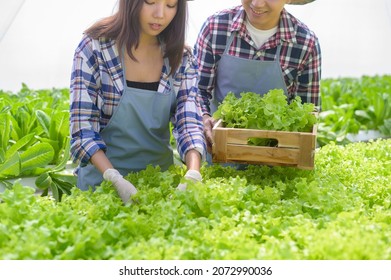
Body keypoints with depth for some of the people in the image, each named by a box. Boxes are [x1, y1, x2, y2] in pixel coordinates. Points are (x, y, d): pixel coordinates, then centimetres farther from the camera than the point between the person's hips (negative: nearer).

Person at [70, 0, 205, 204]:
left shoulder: (181, 58, -4)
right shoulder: (94, 48, -13)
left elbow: (190, 123, -11)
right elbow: (83, 127, -15)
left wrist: (193, 174, -30)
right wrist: (115, 178, -29)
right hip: (102, 176, -2)